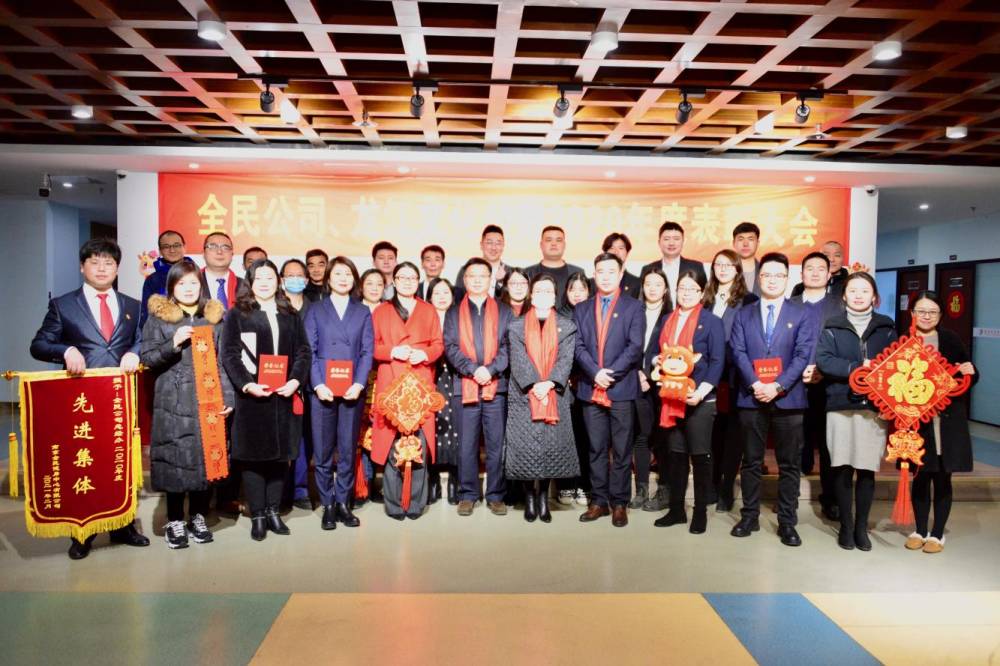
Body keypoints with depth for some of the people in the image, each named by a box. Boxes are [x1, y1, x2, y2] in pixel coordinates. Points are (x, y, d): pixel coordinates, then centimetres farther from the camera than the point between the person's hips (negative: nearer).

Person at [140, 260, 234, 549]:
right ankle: (175, 521, 13)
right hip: (173, 400, -2)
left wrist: (228, 396, 0)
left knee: (206, 456, 4)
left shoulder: (215, 316, 9)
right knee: (175, 457, -1)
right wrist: (173, 344, -14)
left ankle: (198, 517, 19)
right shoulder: (158, 317, 4)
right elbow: (147, 358, 3)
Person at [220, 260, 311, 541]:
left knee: (280, 455, 6)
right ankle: (257, 516, 10)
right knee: (253, 457, 1)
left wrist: (295, 380, -9)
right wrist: (246, 385, -16)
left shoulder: (291, 315, 14)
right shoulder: (237, 315, 5)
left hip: (284, 396, 3)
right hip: (252, 397, -3)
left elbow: (303, 351, 8)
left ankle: (273, 510, 17)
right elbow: (229, 355, -3)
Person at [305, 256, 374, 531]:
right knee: (323, 451, 2)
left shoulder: (363, 312, 13)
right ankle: (327, 505, 13)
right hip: (322, 390, -1)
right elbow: (309, 351, 1)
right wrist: (318, 384, -12)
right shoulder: (315, 311, 10)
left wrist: (359, 384, -10)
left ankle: (343, 502, 16)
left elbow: (367, 351, 4)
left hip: (352, 390, 1)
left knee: (348, 449, 5)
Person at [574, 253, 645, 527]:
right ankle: (598, 501, 17)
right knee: (596, 449, 9)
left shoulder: (633, 307, 4)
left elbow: (635, 347, -6)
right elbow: (578, 347, 3)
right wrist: (595, 373, -12)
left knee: (621, 450, 3)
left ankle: (619, 503, 12)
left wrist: (611, 373, -14)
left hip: (622, 389, -2)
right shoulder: (581, 309, 13)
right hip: (591, 389, 3)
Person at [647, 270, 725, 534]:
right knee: (676, 455, 11)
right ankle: (676, 509, 20)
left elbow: (717, 361, -8)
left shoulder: (712, 321, -2)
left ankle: (700, 513, 13)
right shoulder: (666, 321, 13)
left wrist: (701, 392, -19)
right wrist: (657, 361, -9)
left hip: (699, 399, -4)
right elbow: (652, 353, 15)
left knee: (700, 455, 2)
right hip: (670, 398, 5)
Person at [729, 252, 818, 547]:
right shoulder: (744, 314, 11)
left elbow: (803, 354, -4)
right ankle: (750, 516, 19)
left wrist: (778, 386, -15)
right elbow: (738, 352, 1)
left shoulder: (802, 314, 6)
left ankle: (787, 522, 14)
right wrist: (754, 384, -14)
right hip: (751, 397, 1)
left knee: (789, 464, 4)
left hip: (788, 398, -1)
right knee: (751, 461, 8)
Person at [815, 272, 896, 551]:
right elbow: (823, 360, -8)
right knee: (843, 470, 2)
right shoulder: (832, 327, 5)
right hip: (841, 406, -1)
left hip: (875, 407, 1)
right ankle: (845, 526, 15)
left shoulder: (887, 328, 10)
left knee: (867, 471, 4)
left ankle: (861, 527, 18)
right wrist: (858, 368, -17)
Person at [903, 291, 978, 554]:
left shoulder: (950, 340, 0)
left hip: (947, 420, 0)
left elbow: (972, 375, 4)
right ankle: (920, 530, 25)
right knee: (920, 476, 9)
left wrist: (969, 372, -18)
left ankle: (937, 532, 22)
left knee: (942, 478, 8)